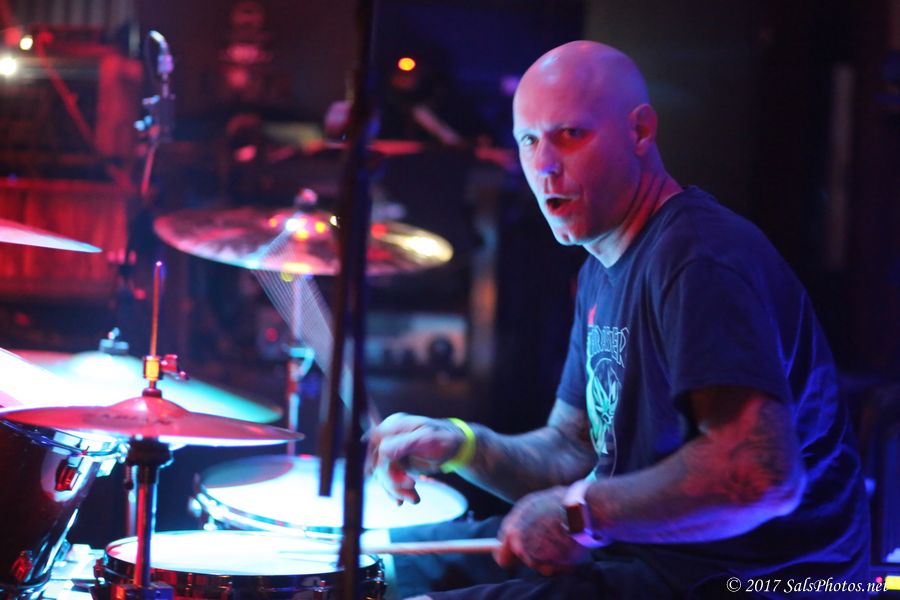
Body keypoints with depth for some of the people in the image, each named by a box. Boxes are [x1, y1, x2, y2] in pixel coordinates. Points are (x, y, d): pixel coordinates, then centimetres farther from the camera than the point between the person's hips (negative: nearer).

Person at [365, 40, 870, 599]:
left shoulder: (699, 258, -22)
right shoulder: (605, 268, 11)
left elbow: (764, 474, -33)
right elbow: (574, 450, 15)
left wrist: (582, 511, -24)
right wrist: (459, 444, -3)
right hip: (644, 542, 10)